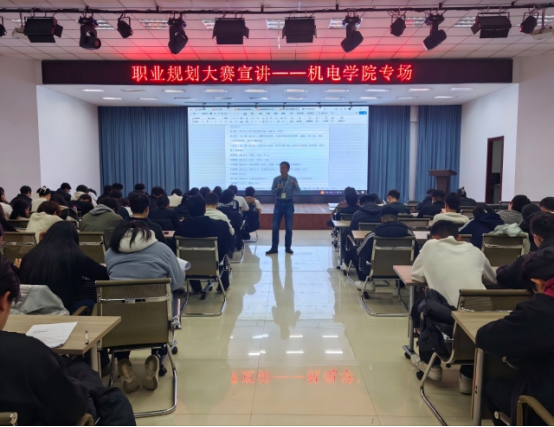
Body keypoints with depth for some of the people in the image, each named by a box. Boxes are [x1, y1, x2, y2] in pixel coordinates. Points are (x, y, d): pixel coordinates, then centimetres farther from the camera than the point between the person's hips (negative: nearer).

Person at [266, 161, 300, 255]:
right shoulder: (276, 179, 0)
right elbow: (272, 192, 1)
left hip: (289, 204, -1)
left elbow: (298, 190, -17)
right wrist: (277, 188, -20)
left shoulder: (293, 179, -5)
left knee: (289, 227, 3)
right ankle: (274, 248, 5)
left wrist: (295, 185, -38)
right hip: (279, 203, 1)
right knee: (275, 227, -1)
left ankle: (288, 247, 14)